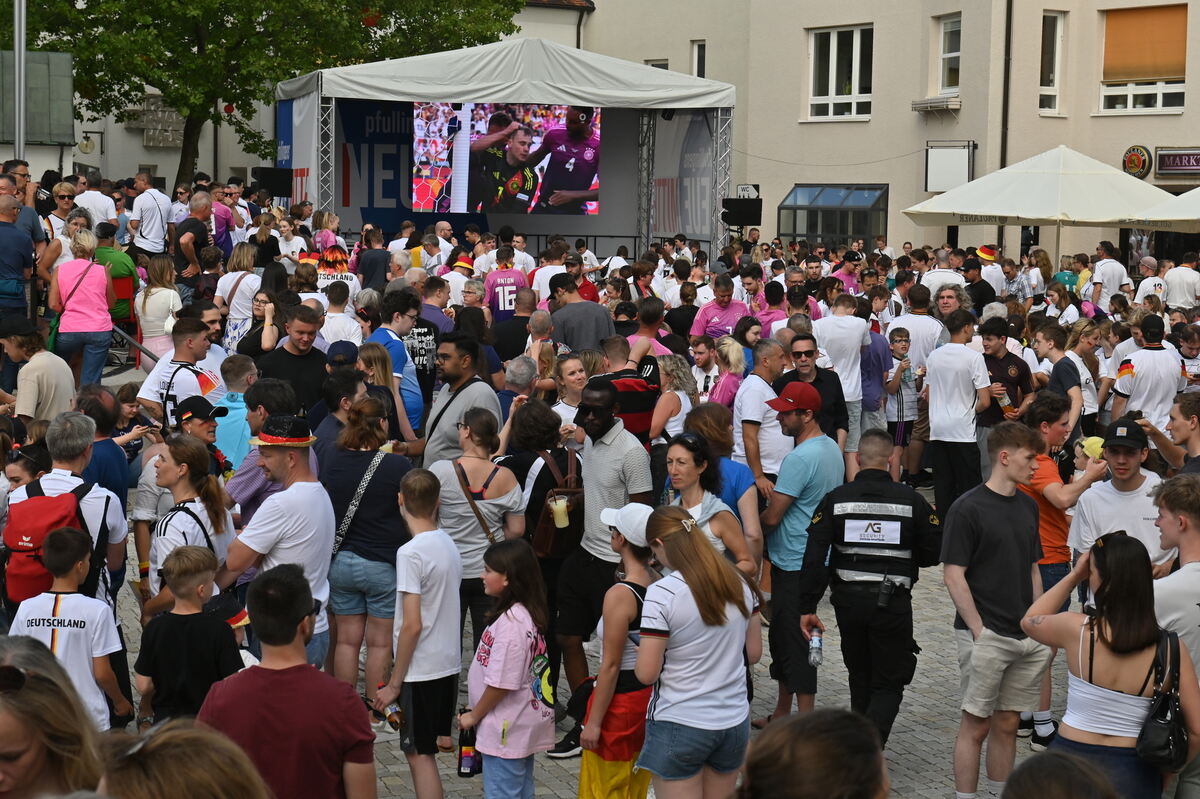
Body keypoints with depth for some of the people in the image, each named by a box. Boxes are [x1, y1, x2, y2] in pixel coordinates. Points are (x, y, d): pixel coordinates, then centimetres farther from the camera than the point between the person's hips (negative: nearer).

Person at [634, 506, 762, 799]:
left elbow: (646, 674, -15)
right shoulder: (740, 584, 0)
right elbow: (753, 653, 9)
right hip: (734, 723, 5)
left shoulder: (662, 593, -17)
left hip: (679, 727, -5)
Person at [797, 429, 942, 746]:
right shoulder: (911, 500, -5)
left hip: (848, 600, 2)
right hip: (893, 601, -2)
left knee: (859, 677, 22)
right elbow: (935, 553, 1)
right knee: (889, 683, 6)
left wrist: (807, 607, -3)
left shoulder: (835, 499, -2)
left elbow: (814, 558, -7)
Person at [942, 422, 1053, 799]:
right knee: (975, 725, 1)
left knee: (1007, 725, 13)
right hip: (986, 637, -6)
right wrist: (980, 631, -15)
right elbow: (953, 574, -12)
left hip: (1027, 638, 6)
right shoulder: (968, 508, -11)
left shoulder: (1028, 506, 11)